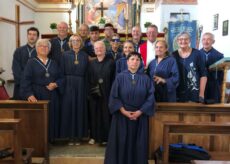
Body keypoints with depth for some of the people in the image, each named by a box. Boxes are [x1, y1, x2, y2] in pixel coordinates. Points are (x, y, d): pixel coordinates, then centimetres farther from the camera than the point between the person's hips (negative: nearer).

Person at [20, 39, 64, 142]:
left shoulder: (53, 63, 13)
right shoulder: (31, 63, 1)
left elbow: (61, 78, 11)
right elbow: (26, 80, -8)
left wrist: (55, 84, -10)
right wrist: (29, 94, -21)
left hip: (52, 97, 4)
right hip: (37, 96, -3)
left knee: (52, 118, 6)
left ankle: (51, 139, 18)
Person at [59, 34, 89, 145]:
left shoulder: (84, 56, 6)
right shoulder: (65, 55, 3)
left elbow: (87, 73, 5)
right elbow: (62, 72, 1)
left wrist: (86, 87, -3)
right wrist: (63, 85, -7)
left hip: (81, 86, 1)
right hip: (68, 85, -1)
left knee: (80, 109, 4)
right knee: (69, 109, 1)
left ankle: (78, 136, 14)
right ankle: (70, 136, 12)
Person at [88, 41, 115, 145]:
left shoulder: (111, 62, 0)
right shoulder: (92, 64, 10)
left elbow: (114, 78, -4)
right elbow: (89, 79, 9)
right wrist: (91, 90, -3)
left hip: (107, 93, -3)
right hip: (94, 94, 3)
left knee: (106, 115, 1)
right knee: (94, 114, 6)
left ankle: (105, 137, 11)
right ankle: (94, 136, 16)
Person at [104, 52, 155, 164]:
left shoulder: (145, 78, 2)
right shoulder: (120, 77, -1)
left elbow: (150, 97, -3)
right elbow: (114, 97, -5)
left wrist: (140, 111, -12)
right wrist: (124, 111, -13)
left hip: (140, 116, 1)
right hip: (122, 116, -1)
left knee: (138, 144, 7)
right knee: (121, 143, 4)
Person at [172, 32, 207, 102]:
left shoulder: (197, 53, -1)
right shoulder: (174, 55, 3)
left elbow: (203, 74, -1)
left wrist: (201, 93, -5)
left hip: (194, 94, -1)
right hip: (178, 94, 1)